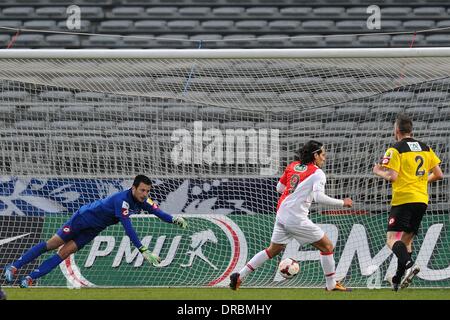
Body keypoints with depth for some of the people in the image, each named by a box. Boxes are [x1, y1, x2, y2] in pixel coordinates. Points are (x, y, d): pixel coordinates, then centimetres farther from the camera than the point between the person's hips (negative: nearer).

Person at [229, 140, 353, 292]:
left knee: (273, 250, 21)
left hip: (282, 213, 7)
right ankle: (331, 285, 9)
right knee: (327, 246, 5)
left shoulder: (292, 166, 13)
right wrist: (342, 203, -15)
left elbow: (279, 188, 19)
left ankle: (239, 276, 18)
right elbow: (318, 197, -22)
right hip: (296, 218, -7)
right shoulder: (317, 173, -8)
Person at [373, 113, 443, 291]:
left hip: (403, 199, -7)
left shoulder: (395, 150, -6)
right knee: (406, 240, 16)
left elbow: (392, 176, -15)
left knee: (392, 239, -11)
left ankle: (408, 265, -36)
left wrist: (379, 171, 4)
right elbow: (439, 175, 12)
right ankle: (398, 280, 17)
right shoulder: (426, 149, 13)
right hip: (422, 200, 7)